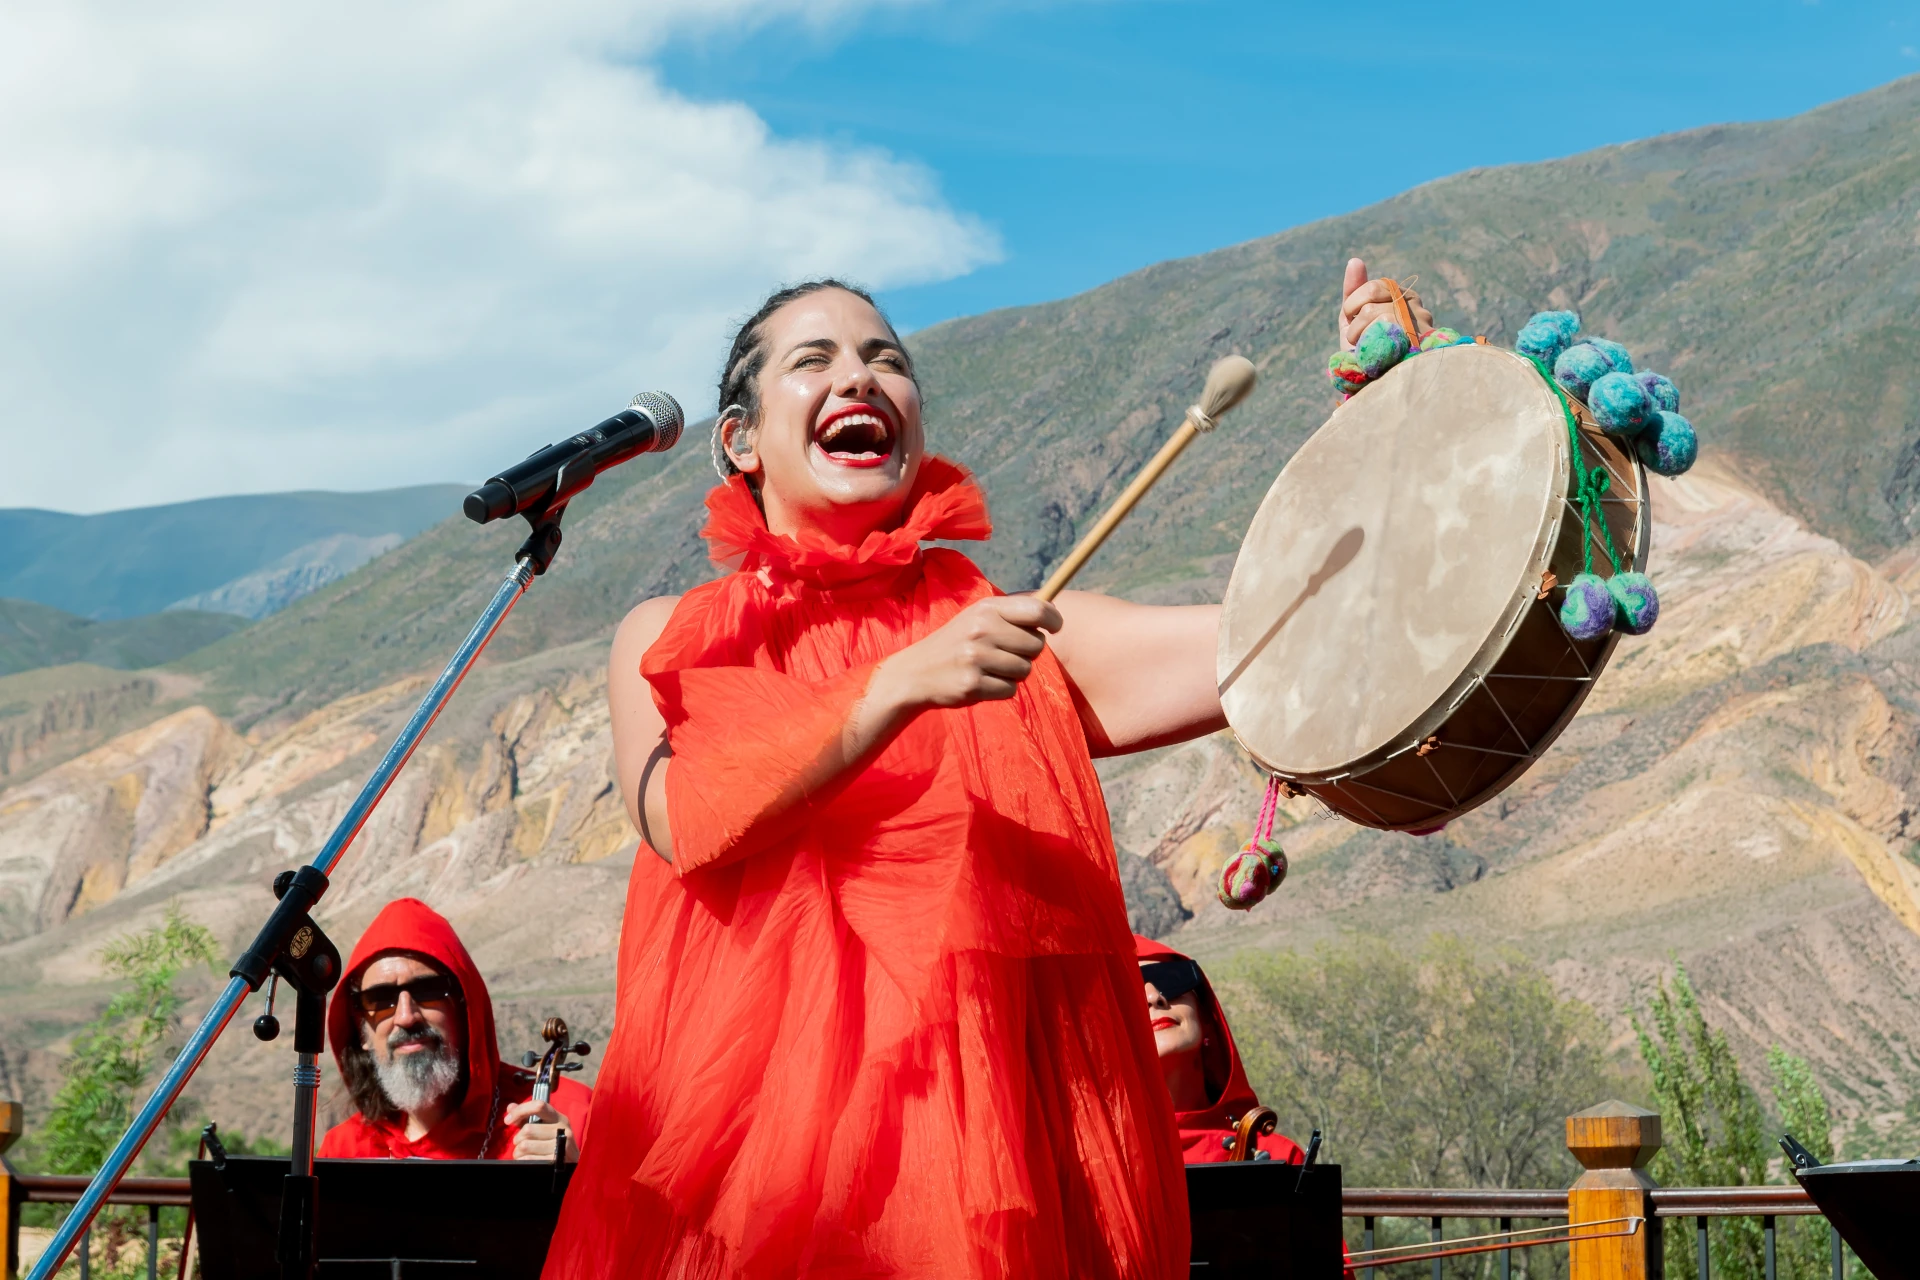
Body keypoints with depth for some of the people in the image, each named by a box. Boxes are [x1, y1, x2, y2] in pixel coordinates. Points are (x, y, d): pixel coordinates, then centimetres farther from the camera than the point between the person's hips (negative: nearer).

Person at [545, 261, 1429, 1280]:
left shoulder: (1016, 637, 7)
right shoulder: (667, 640, 9)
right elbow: (685, 823, -10)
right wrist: (898, 689, -19)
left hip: (991, 1155, 0)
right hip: (745, 1148, 0)